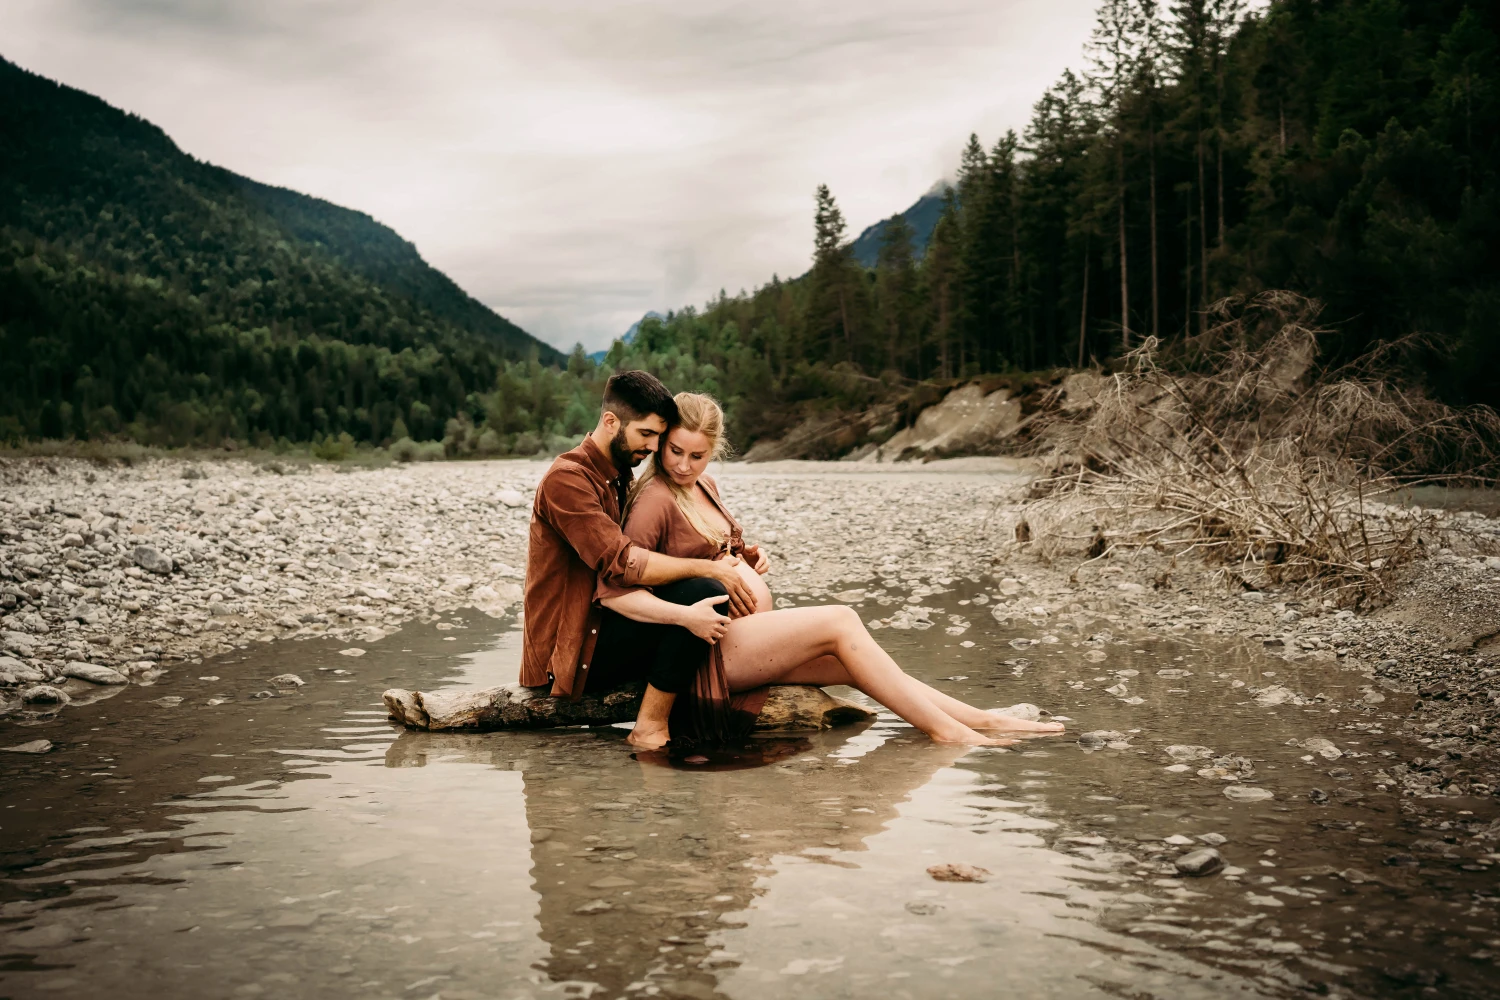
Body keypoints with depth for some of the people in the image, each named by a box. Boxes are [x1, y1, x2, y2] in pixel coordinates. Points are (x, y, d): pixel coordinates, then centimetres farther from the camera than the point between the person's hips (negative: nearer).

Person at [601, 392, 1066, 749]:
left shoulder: (704, 486, 13)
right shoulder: (655, 500, -13)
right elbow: (610, 589, -21)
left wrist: (748, 557, 8)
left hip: (748, 636, 8)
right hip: (708, 648, -8)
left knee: (849, 661, -5)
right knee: (839, 622, -17)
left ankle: (987, 721, -4)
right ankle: (948, 732, -14)